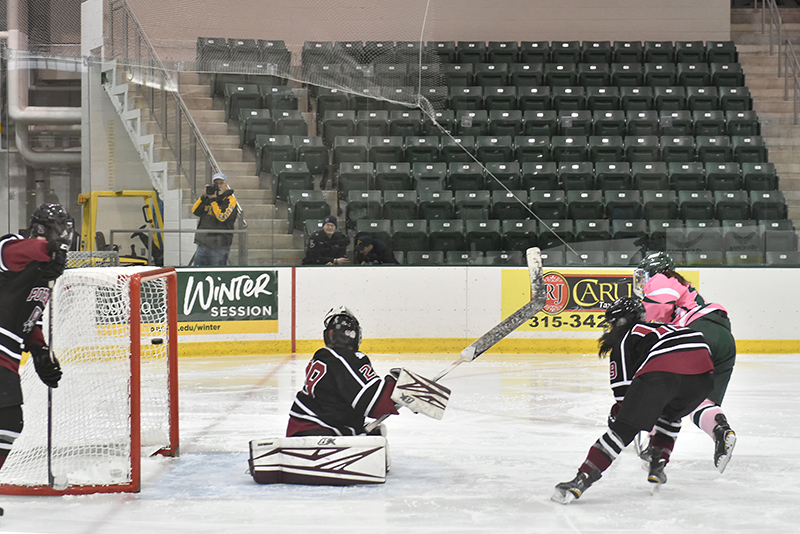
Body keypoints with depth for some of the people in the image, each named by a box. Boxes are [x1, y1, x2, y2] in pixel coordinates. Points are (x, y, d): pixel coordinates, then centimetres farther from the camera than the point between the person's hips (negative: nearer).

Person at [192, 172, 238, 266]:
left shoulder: (230, 200, -2)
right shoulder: (208, 198, 16)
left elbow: (222, 217, -17)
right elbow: (195, 211, 7)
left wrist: (213, 200, -13)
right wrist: (203, 197, -5)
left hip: (219, 247, -6)